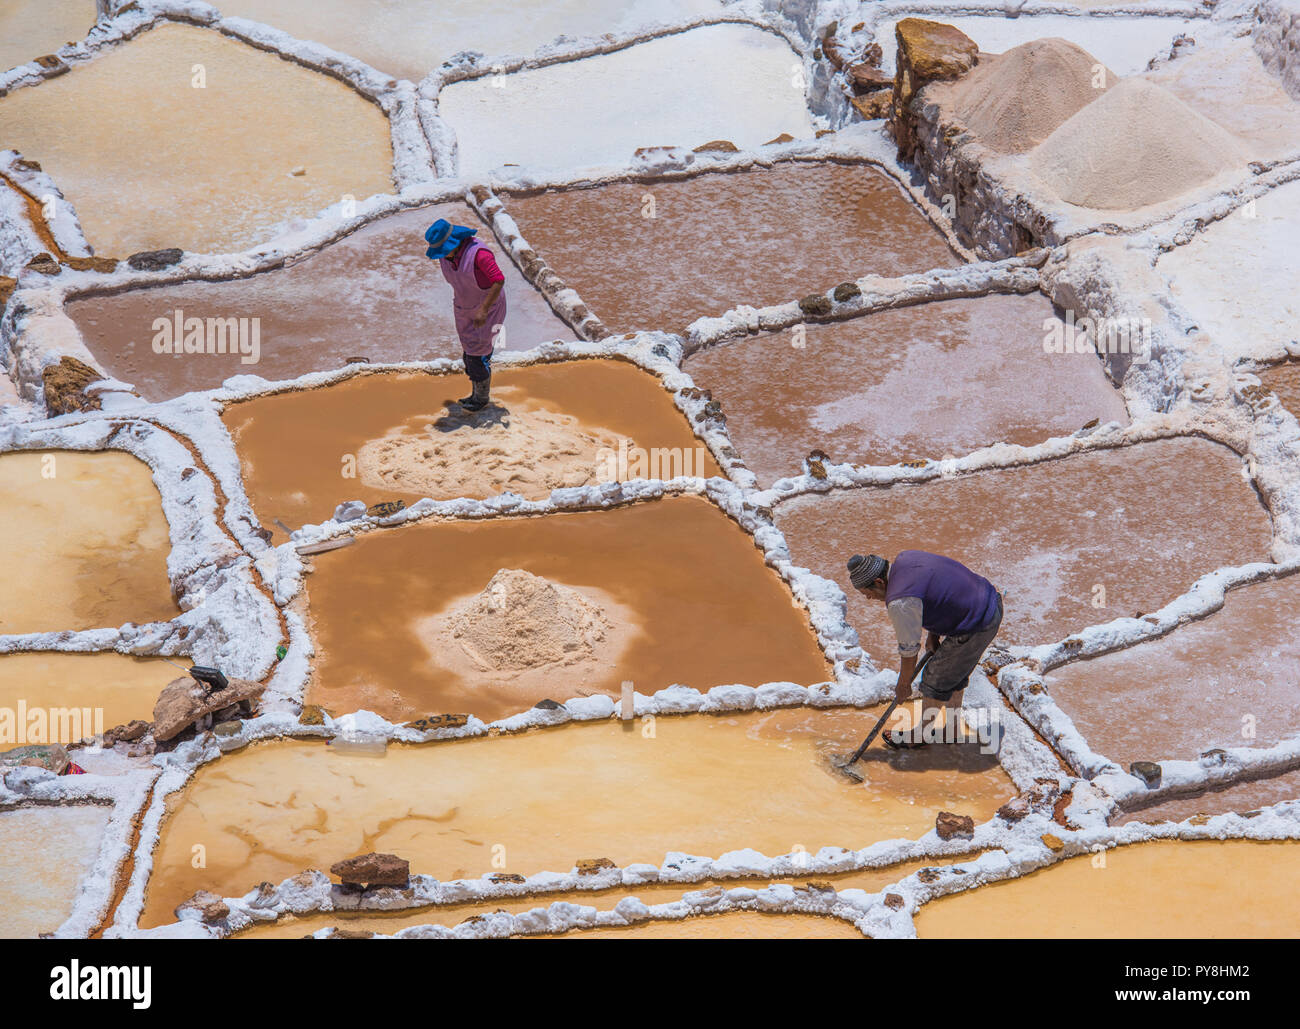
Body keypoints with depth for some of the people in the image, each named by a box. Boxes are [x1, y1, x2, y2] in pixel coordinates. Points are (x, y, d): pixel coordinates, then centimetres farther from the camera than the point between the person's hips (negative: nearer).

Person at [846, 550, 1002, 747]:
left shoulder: (900, 603, -23)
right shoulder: (904, 558, 2)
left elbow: (908, 651, -10)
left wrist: (903, 685, 6)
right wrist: (933, 634, 17)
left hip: (976, 628, -9)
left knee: (936, 678, 8)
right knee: (954, 672, 24)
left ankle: (922, 735, 28)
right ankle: (952, 729, 40)